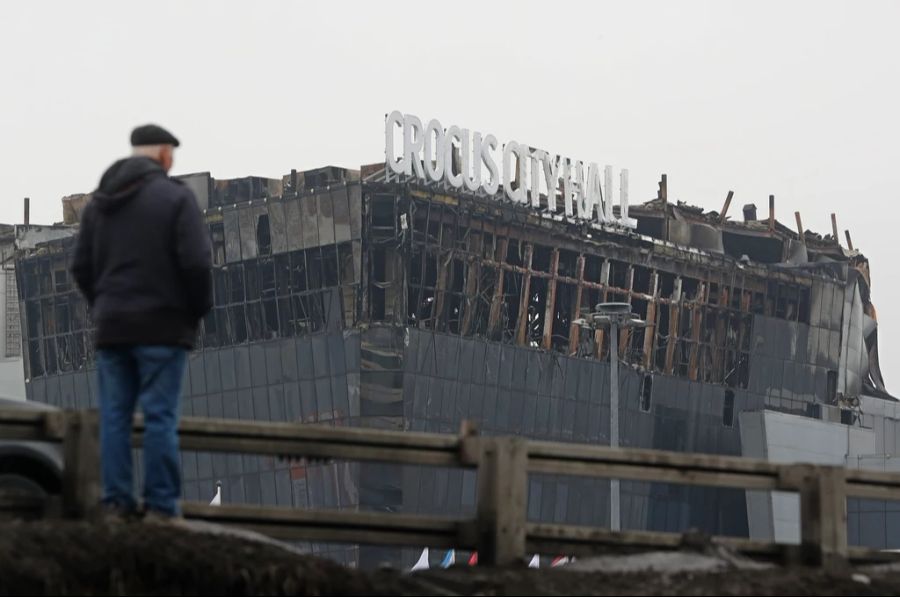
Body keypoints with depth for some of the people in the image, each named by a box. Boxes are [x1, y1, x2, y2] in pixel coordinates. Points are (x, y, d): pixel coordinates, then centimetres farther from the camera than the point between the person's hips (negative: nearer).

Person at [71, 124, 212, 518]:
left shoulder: (99, 202, 12)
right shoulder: (175, 197, -6)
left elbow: (81, 266, 11)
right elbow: (196, 262, -13)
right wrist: (199, 309, 1)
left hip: (111, 326, 5)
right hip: (162, 324, -5)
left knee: (114, 416, 7)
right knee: (160, 417, -4)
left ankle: (116, 505, 4)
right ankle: (161, 507, -6)